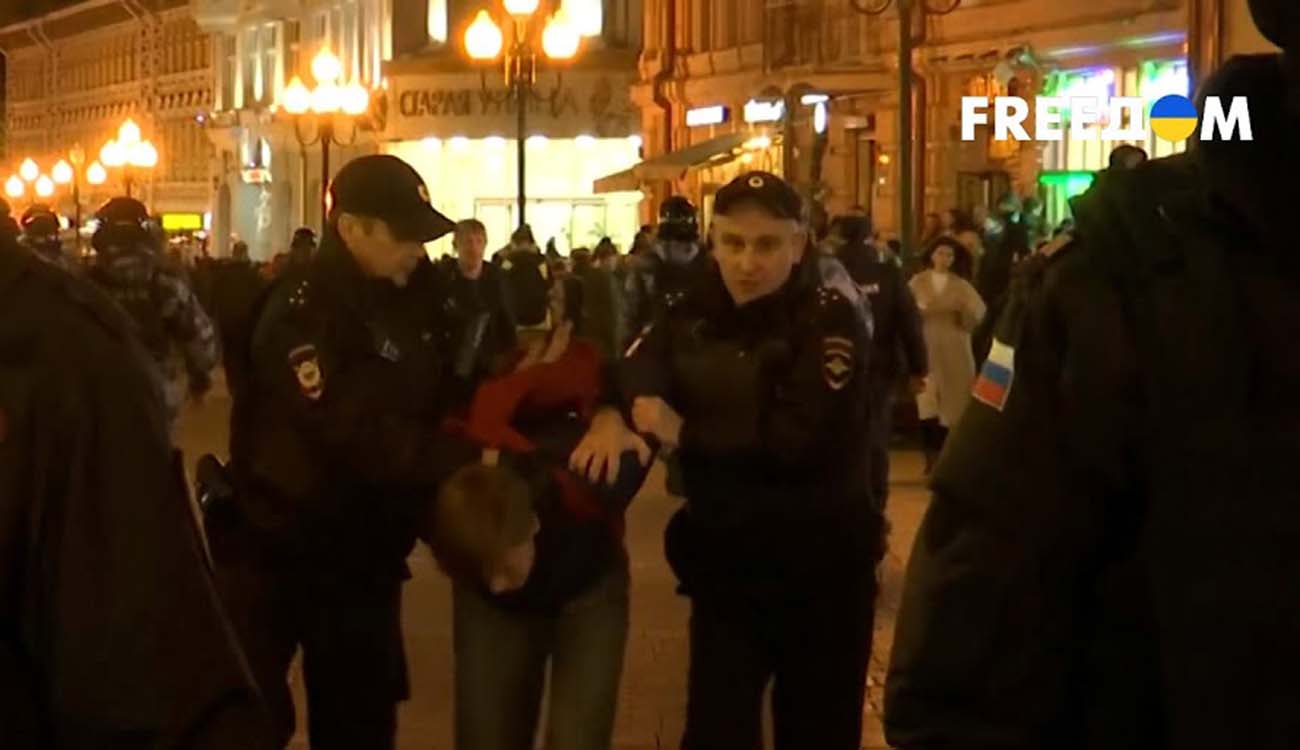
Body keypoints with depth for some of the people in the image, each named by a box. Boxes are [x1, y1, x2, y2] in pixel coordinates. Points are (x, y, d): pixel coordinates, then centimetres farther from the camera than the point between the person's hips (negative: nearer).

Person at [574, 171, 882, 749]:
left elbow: (803, 438, -25)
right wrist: (610, 415, -27)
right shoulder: (694, 315, 4)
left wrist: (684, 433, -20)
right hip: (724, 565, 4)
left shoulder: (829, 320, -13)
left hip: (820, 570, -3)